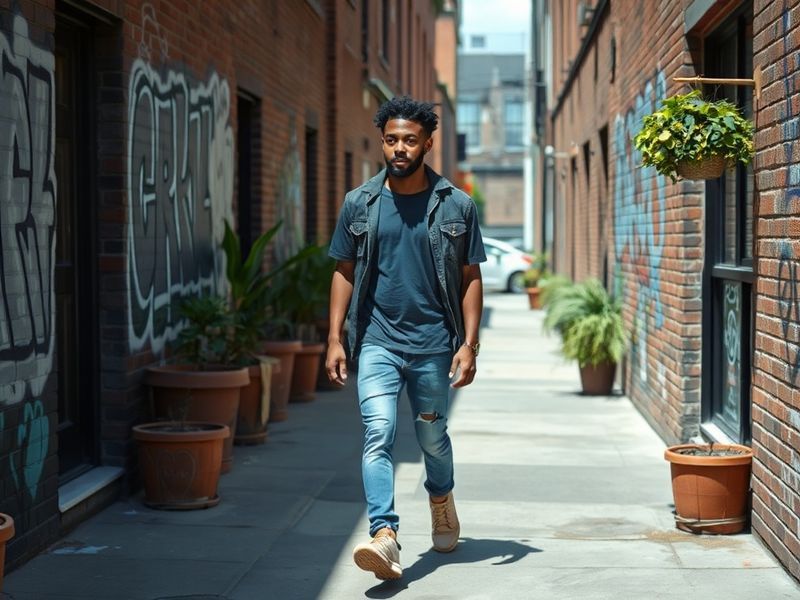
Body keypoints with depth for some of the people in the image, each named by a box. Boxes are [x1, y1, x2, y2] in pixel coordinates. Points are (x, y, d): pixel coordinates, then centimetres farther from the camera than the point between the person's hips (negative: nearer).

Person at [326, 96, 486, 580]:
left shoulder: (457, 206, 0)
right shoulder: (359, 204, 3)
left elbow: (471, 279, 2)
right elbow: (345, 272, 7)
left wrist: (470, 344, -6)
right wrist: (335, 339, 1)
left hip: (434, 343, 0)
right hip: (377, 340, 0)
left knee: (433, 437, 15)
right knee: (379, 434, -16)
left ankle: (441, 500, 44)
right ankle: (385, 535, -22)